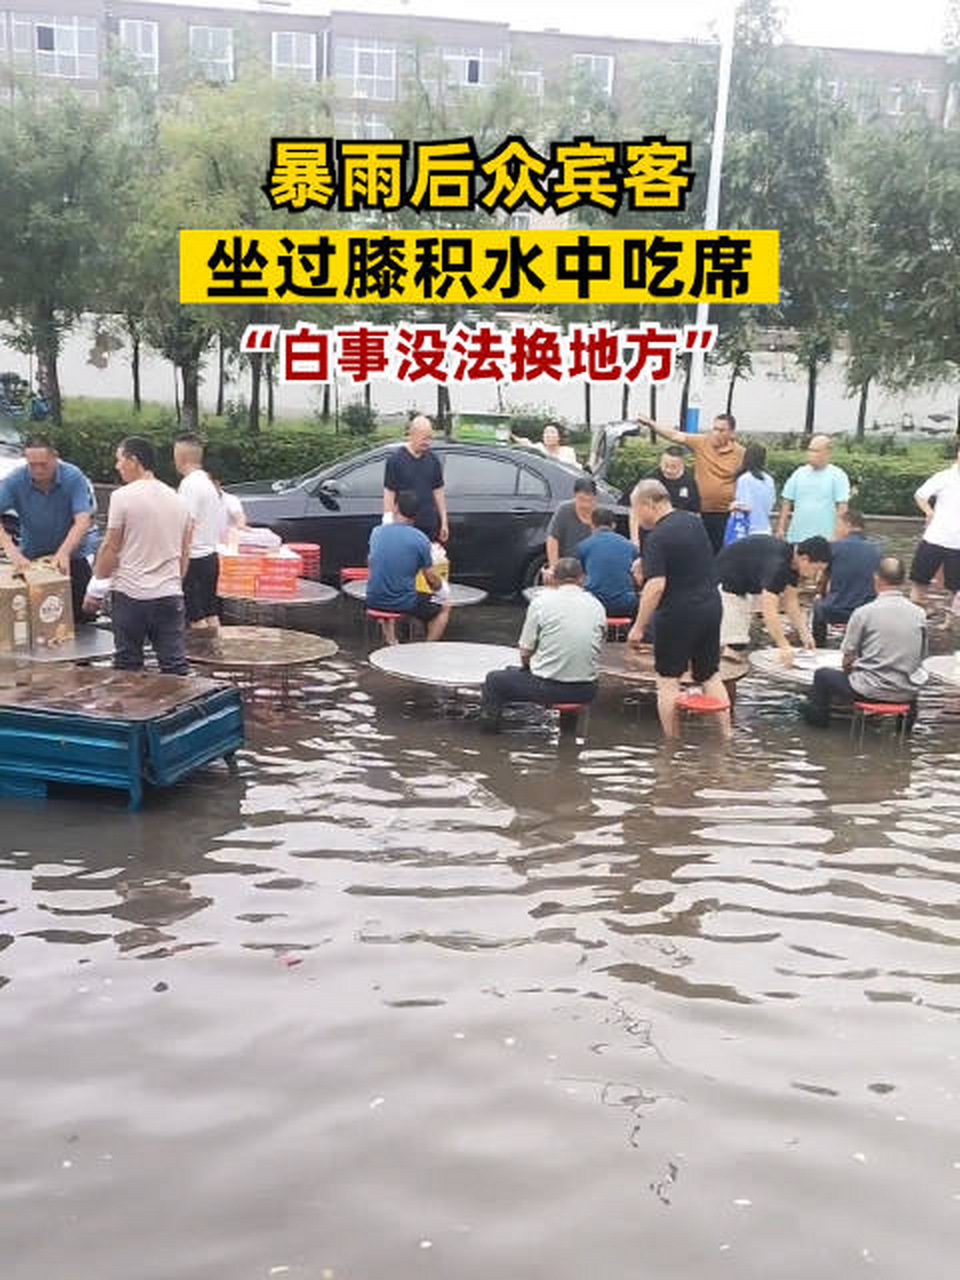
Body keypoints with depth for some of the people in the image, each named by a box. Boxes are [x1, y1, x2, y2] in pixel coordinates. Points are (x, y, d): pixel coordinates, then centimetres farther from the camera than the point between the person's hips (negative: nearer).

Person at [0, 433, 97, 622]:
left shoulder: (74, 477, -20)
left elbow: (82, 520, -27)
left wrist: (64, 552, -43)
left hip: (72, 554, -1)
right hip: (31, 556, 2)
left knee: (77, 613, -1)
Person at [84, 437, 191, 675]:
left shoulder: (123, 496, -7)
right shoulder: (176, 499, 11)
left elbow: (111, 548, -7)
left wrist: (96, 587, 1)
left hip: (131, 594, -5)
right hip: (170, 593, 5)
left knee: (128, 664, 5)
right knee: (174, 662, 5)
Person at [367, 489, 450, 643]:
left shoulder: (377, 532, 2)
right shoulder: (420, 539, -10)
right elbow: (433, 580, -3)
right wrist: (440, 586, 20)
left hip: (373, 602, 4)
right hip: (404, 604, -4)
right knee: (444, 608, 20)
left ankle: (391, 642, 31)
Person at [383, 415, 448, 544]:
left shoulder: (433, 459, 6)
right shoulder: (395, 459, -7)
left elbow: (438, 491, 12)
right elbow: (389, 493, -6)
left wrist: (444, 521, 10)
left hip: (429, 525, 4)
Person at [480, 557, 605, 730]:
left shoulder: (542, 601, -6)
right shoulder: (597, 606, 4)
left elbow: (525, 653, -4)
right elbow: (596, 649, 12)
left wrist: (532, 667, 18)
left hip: (548, 687, -4)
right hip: (586, 691, 4)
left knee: (494, 680, 19)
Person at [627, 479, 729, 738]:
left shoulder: (657, 538, -18)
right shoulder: (694, 521, 7)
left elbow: (656, 586, -24)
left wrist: (638, 627, -19)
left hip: (677, 612, -7)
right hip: (711, 605, 8)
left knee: (668, 679, 4)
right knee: (711, 676, 17)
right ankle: (726, 736, 18)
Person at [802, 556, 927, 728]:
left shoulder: (863, 613, -12)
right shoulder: (919, 614, -2)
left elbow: (847, 660, -5)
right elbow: (921, 656, 9)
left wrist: (851, 672, 17)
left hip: (871, 691, -4)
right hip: (907, 693, 4)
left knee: (822, 675, 19)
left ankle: (817, 716, 35)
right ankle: (907, 717, 47)